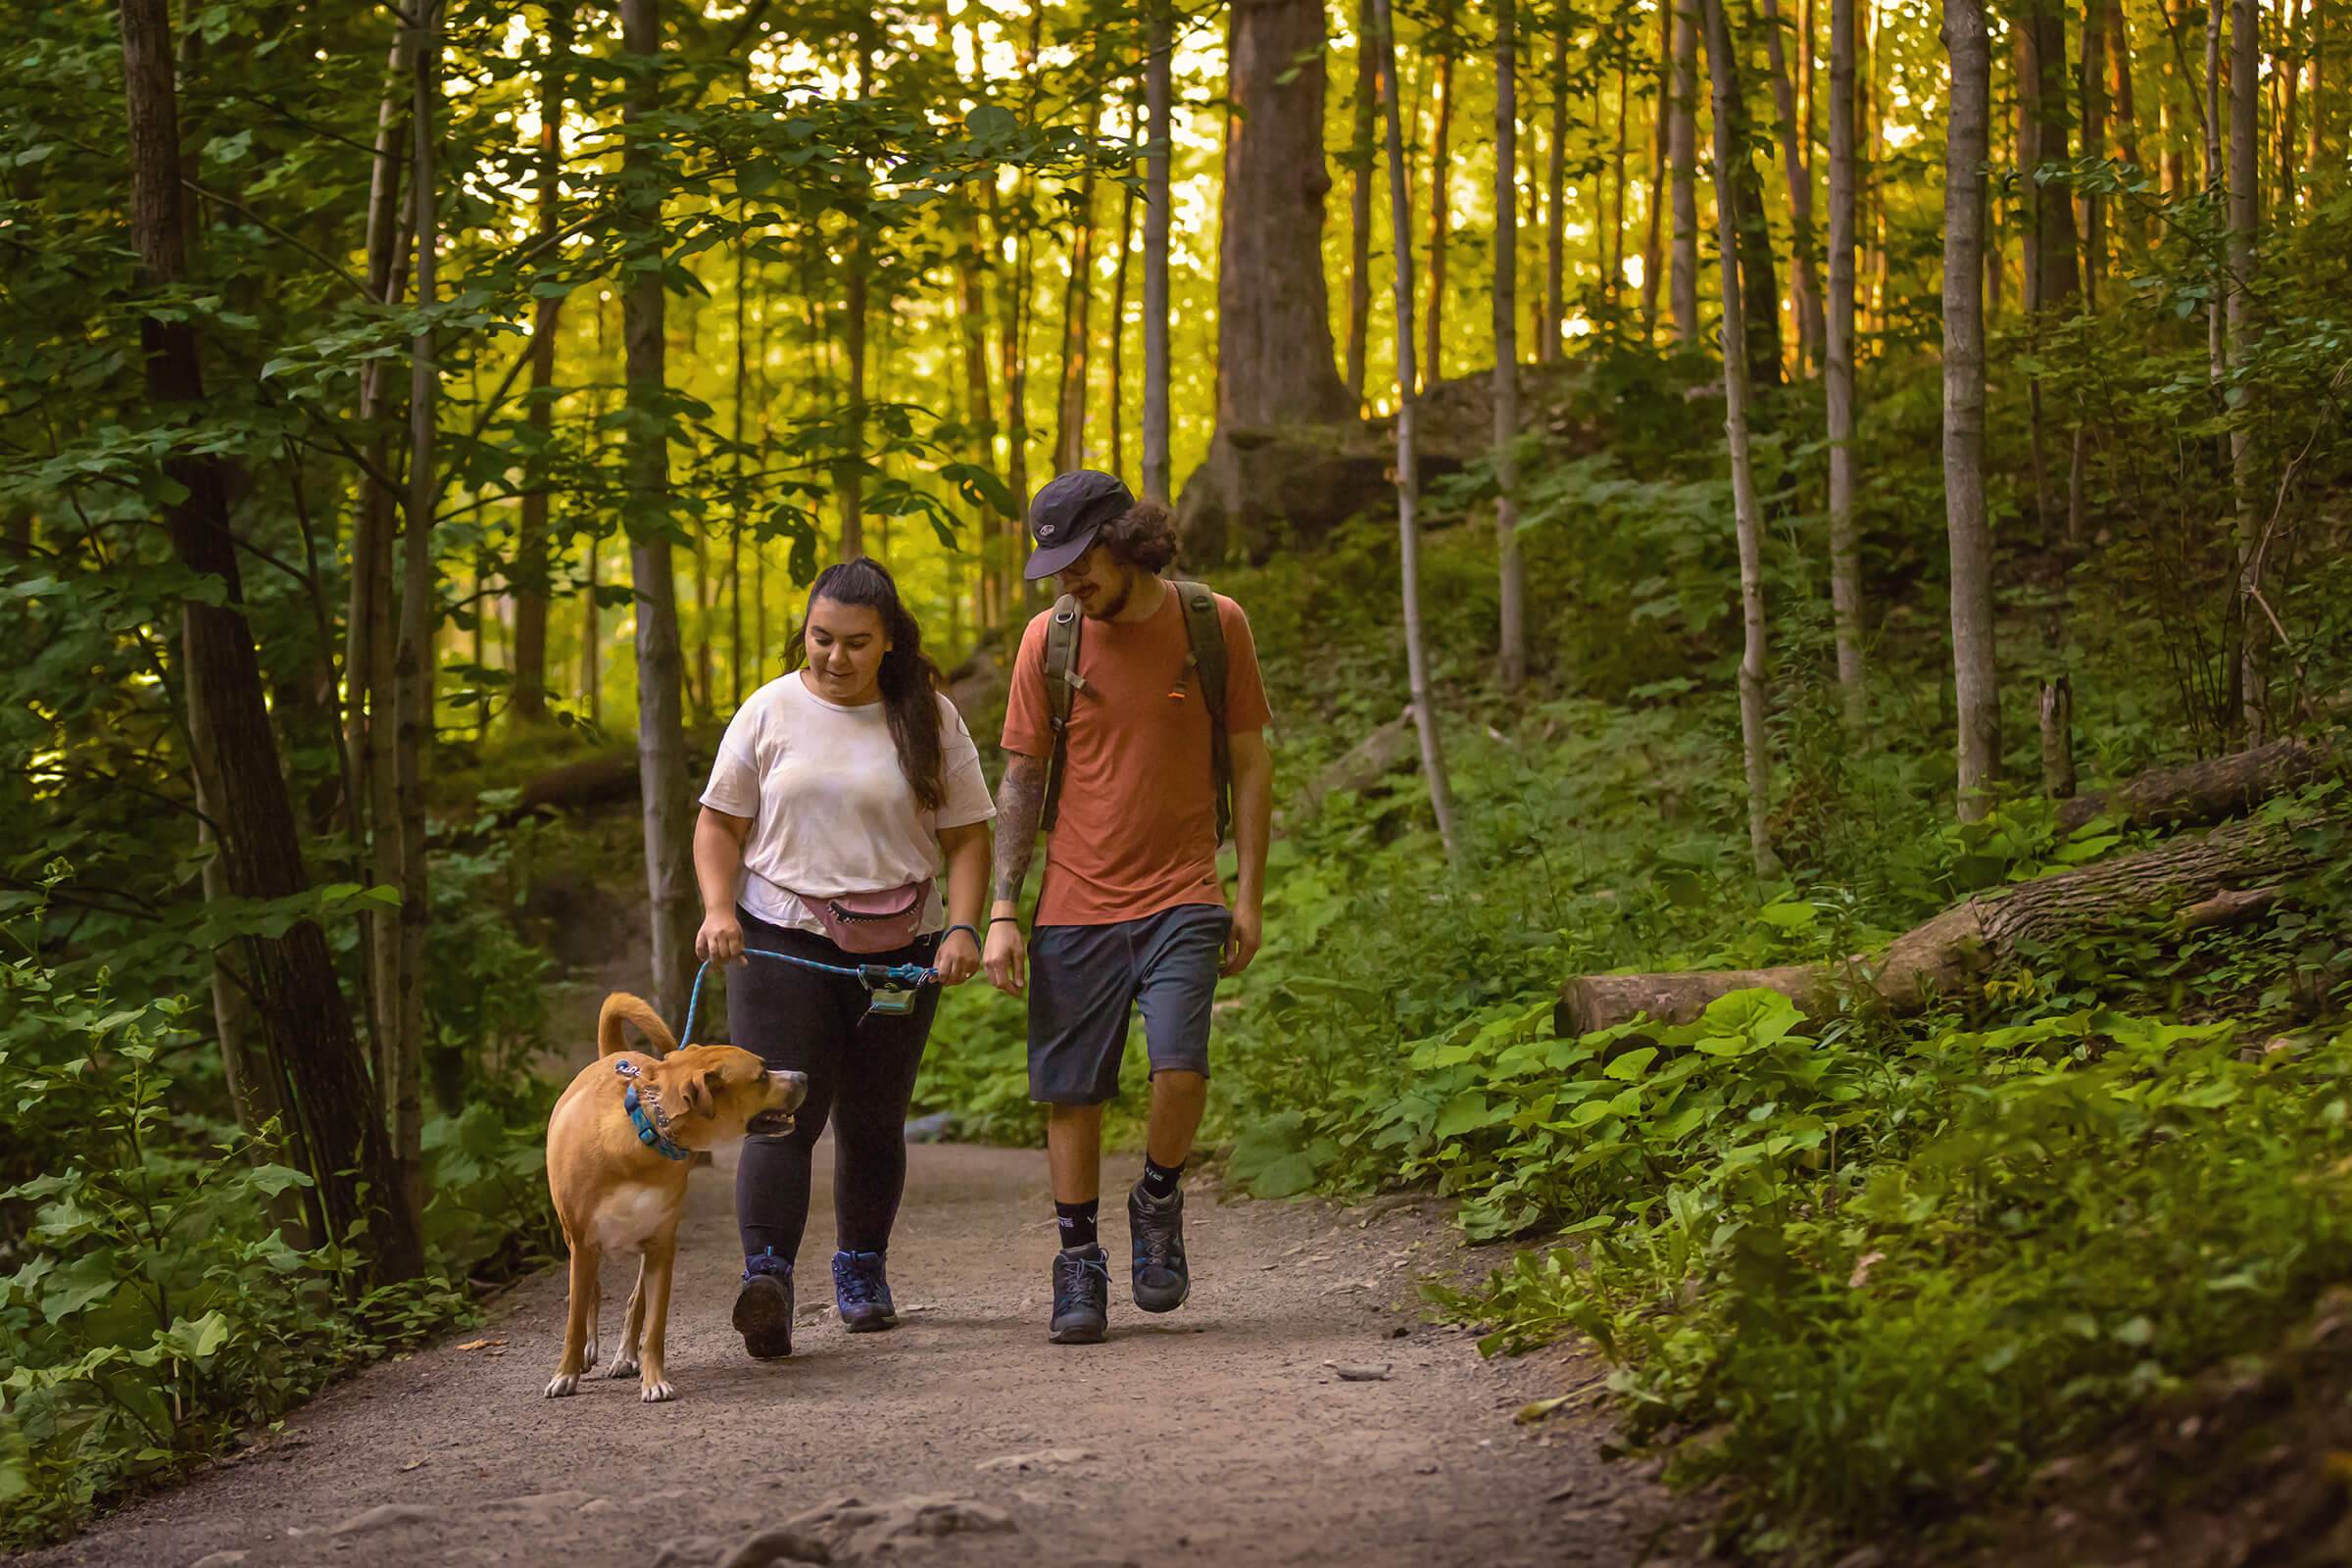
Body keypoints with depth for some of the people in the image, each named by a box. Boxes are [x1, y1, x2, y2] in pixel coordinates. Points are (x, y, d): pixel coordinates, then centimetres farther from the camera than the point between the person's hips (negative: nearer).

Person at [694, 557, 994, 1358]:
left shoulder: (929, 719, 4)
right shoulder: (771, 712, 3)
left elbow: (967, 836, 5)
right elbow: (720, 823, 7)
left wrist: (962, 927, -9)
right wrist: (719, 909, -9)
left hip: (898, 950, 1)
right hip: (782, 940, -1)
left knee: (872, 1121, 9)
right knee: (783, 1114, -13)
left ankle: (862, 1270, 25)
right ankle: (766, 1277, -23)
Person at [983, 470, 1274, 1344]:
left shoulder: (1215, 624, -1)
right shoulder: (1049, 639, 1)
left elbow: (1249, 763, 6)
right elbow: (1021, 781, 5)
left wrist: (1250, 895, 2)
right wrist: (1001, 914, -1)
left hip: (1181, 895, -1)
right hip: (1076, 905, 1)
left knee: (1180, 1067, -19)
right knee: (1071, 1093, 1)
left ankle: (1158, 1204, 9)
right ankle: (1079, 1271, 16)